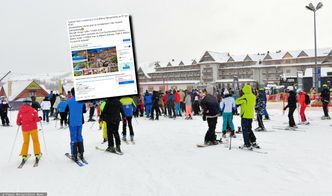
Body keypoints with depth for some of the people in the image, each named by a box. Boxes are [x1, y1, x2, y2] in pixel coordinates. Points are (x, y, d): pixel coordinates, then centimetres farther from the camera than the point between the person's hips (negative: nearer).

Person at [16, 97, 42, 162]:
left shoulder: (20, 111, -2)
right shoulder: (33, 110, -10)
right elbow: (36, 119, -14)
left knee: (25, 142, 18)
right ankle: (37, 154, 8)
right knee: (35, 141, 12)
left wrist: (20, 124, 23)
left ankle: (24, 156, 14)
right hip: (33, 128, -2)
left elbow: (18, 122, 2)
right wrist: (40, 118, 7)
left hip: (24, 129, 3)